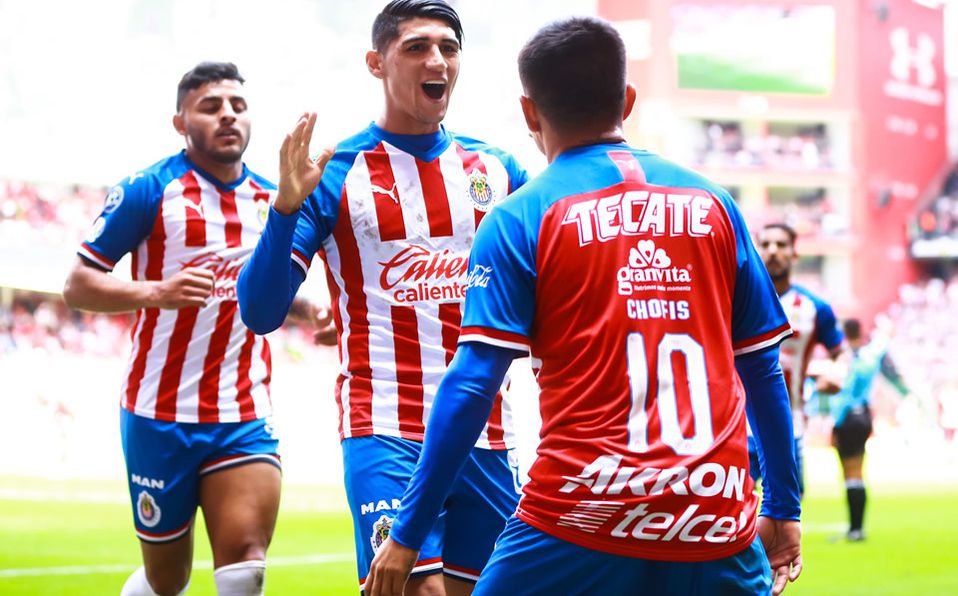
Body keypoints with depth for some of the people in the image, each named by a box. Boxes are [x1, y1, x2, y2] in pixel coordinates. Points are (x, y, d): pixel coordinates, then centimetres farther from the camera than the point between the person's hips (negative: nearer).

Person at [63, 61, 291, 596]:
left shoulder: (272, 199, 10)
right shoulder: (150, 190, -5)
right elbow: (78, 285, -8)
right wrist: (156, 292, -24)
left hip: (245, 418, 3)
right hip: (161, 415, -3)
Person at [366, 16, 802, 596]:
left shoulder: (519, 219, 1)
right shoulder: (713, 203, 10)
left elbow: (471, 387, -6)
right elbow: (763, 371, 13)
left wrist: (407, 534, -1)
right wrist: (783, 509, 22)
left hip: (581, 526, -2)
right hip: (718, 531, 3)